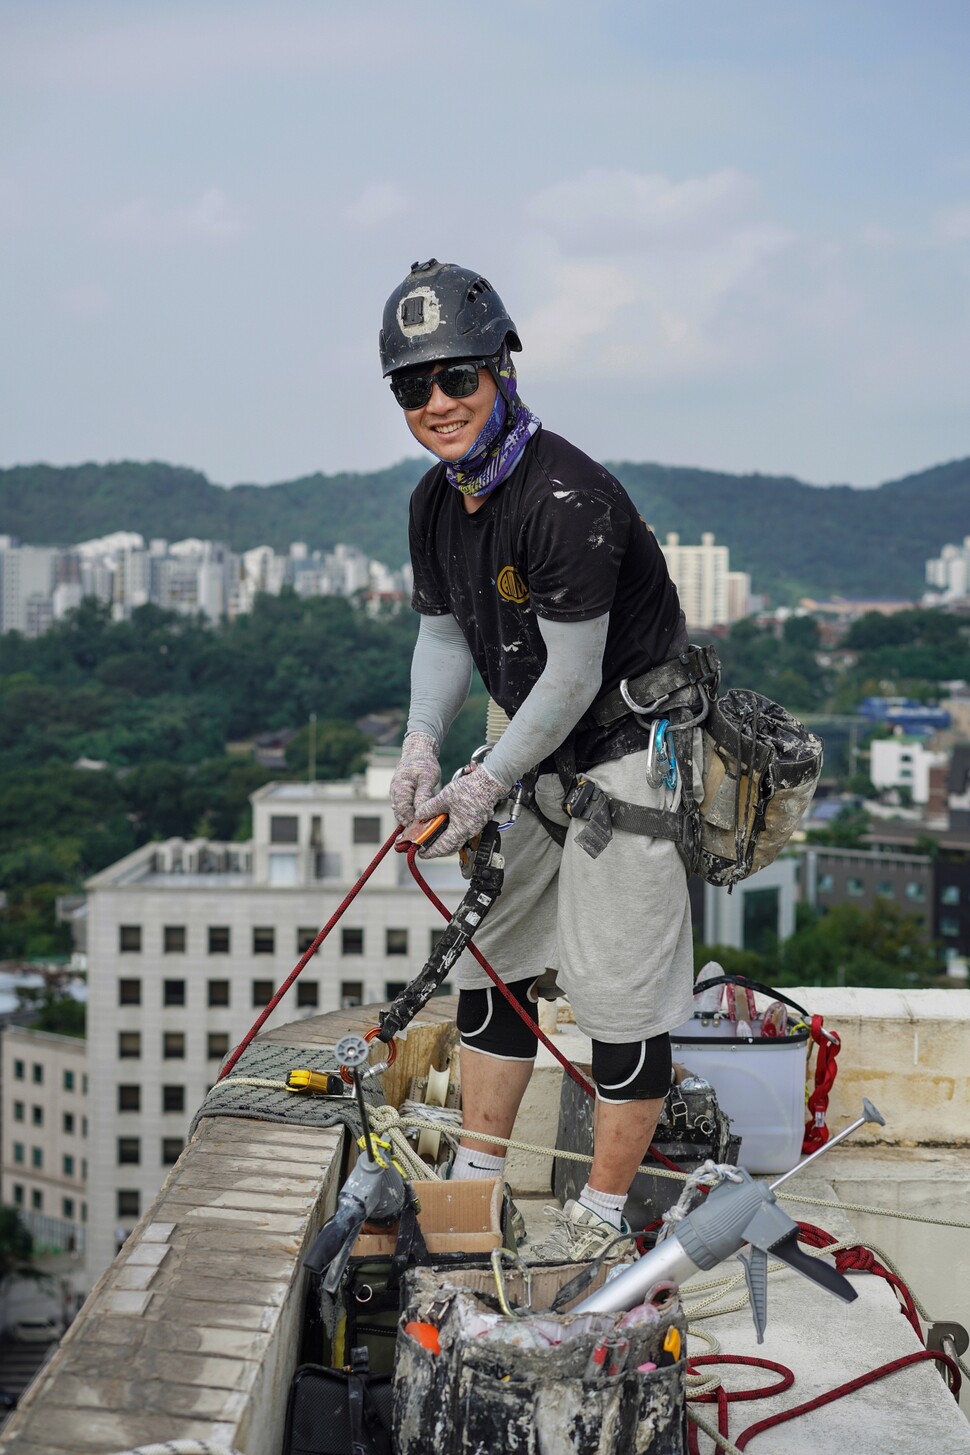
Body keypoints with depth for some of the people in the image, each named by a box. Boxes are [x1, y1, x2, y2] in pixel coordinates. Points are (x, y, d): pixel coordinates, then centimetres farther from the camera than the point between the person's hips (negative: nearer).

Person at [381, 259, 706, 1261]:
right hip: (556, 767, 9)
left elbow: (572, 677, -22)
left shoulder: (566, 500, -25)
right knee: (494, 964, 12)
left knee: (621, 994, -4)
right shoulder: (436, 501, 3)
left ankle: (603, 1215, 11)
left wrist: (486, 785, -17)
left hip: (639, 756, -9)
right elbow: (443, 632, 12)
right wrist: (422, 743, -4)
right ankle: (475, 1186, 24)